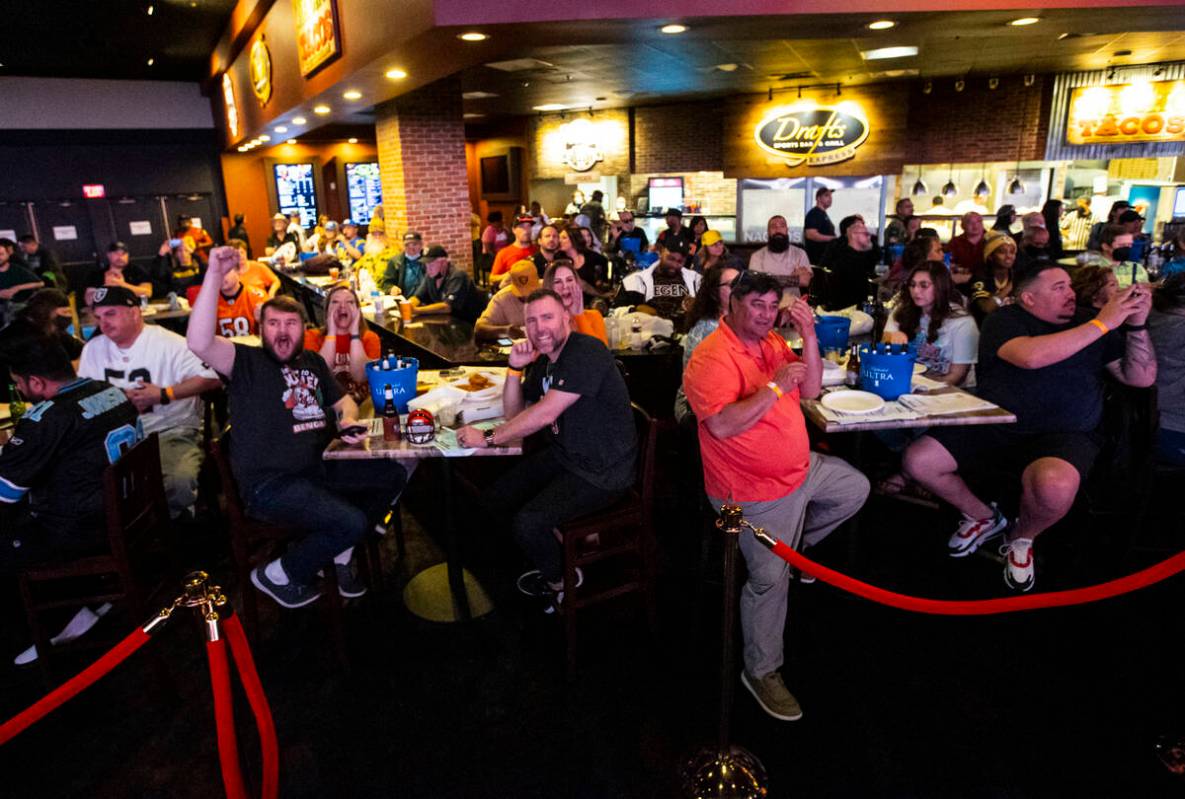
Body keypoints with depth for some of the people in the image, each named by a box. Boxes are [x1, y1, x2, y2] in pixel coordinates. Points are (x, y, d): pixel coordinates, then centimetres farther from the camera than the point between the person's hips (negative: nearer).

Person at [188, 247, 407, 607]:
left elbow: (343, 401, 23)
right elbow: (199, 343, -25)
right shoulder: (247, 362, -6)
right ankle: (278, 575, 3)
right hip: (271, 483, -8)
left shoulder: (313, 362, 17)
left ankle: (339, 553, 16)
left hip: (319, 468, 8)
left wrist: (348, 419, -2)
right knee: (352, 522, -25)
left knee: (393, 476, 6)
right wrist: (214, 276, -31)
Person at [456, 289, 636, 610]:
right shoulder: (541, 360, 9)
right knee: (494, 499, 6)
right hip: (563, 456, 9)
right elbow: (514, 413, 12)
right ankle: (554, 554, 25)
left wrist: (488, 437, -20)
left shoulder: (586, 352, -21)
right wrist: (516, 368, -3)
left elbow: (545, 414, -27)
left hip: (602, 471, -9)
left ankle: (559, 582, 10)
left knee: (527, 522, -22)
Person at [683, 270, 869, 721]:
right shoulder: (712, 358, -21)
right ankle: (761, 672, 9)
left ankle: (791, 545, 32)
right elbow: (722, 425, -32)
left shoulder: (771, 341, 6)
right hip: (754, 490, -9)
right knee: (769, 577, -10)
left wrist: (809, 335, -7)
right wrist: (774, 387, -31)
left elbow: (810, 390, 4)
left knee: (857, 489, 23)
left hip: (800, 468, 9)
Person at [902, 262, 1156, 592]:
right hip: (991, 428, 1)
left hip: (1063, 437, 0)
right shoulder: (1003, 320, -1)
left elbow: (1141, 377, 6)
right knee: (917, 462, -15)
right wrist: (1102, 324, -18)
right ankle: (984, 517, 15)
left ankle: (1022, 538, 2)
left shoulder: (1088, 323, 9)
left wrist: (1137, 324, -8)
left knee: (1055, 488, -37)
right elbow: (1030, 356, -23)